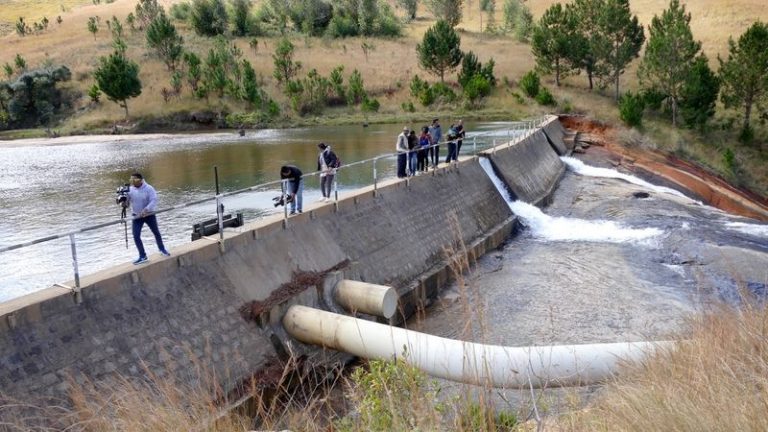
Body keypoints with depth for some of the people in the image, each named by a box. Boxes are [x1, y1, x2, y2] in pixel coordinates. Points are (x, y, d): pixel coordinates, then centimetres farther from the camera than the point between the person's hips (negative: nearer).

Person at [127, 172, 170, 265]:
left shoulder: (149, 188, -17)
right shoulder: (130, 190, -5)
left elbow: (153, 201, -23)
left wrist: (146, 210, -36)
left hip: (149, 215, -2)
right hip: (137, 216, 3)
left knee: (156, 232, 14)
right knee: (136, 236, -5)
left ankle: (162, 249, 38)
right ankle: (143, 256, 6)